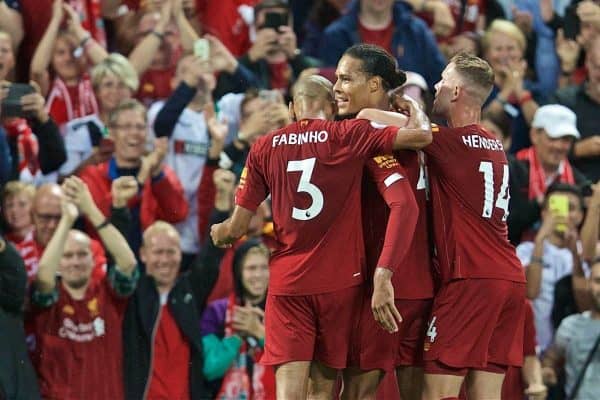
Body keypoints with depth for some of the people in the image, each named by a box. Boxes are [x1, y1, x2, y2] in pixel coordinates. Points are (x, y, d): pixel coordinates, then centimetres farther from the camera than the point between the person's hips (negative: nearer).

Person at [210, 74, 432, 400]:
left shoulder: (264, 148, 3)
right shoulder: (347, 136, -3)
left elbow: (237, 228, 5)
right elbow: (421, 135, -6)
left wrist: (219, 233, 29)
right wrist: (413, 106, 16)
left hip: (287, 281, 0)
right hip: (340, 280, 0)